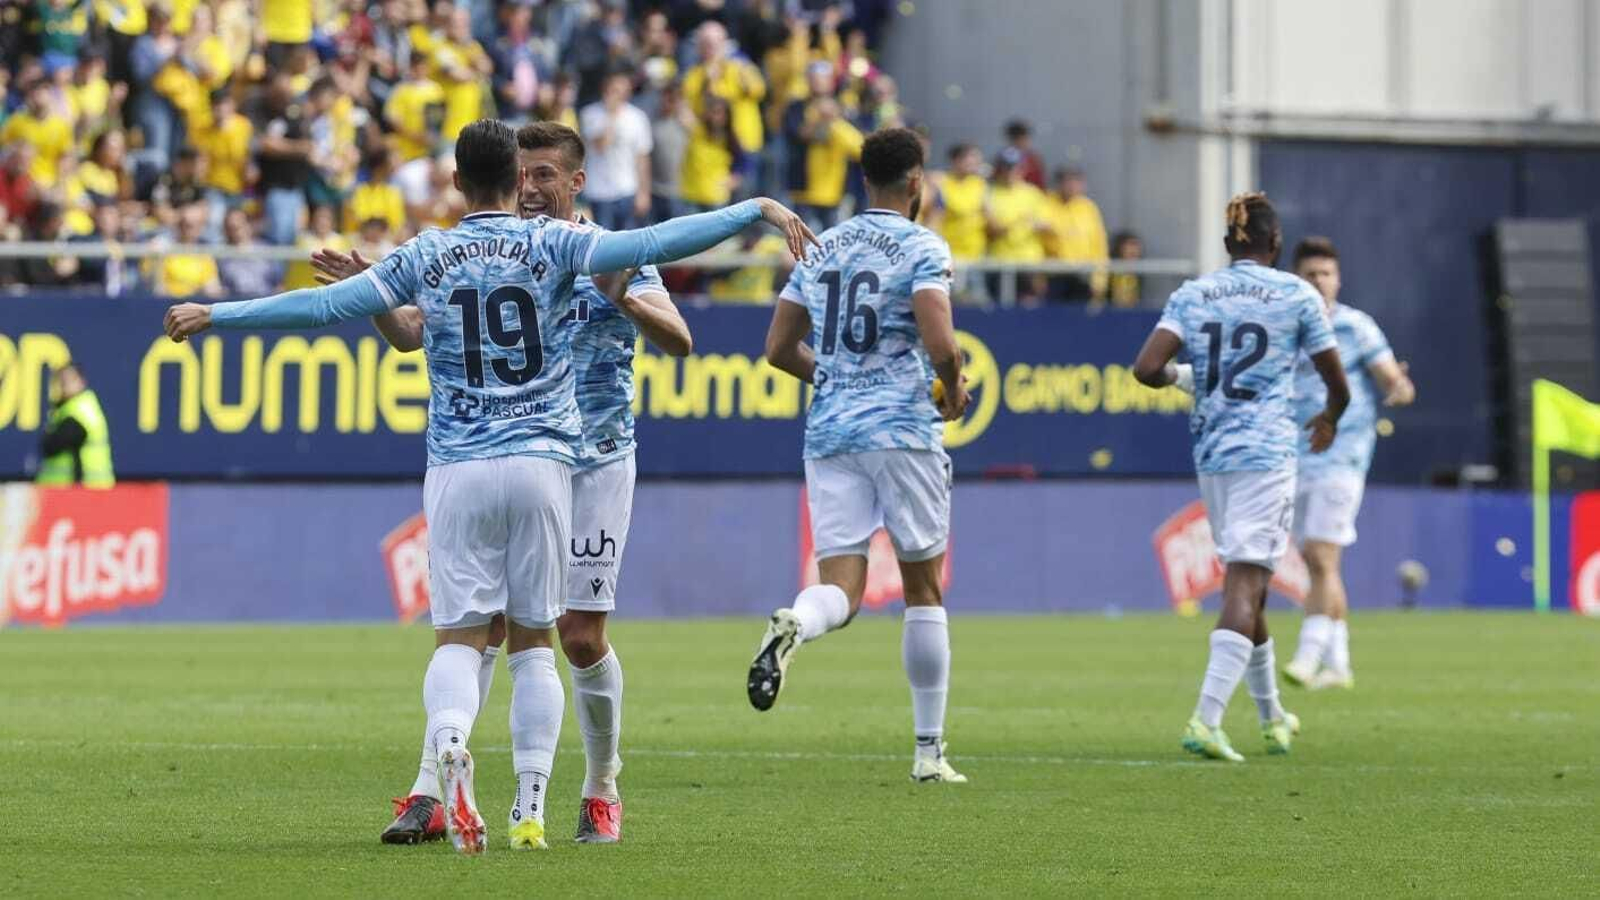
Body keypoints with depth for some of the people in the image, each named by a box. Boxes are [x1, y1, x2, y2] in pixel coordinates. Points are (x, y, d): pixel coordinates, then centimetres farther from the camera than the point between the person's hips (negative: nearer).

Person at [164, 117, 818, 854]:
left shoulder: (426, 257, 4)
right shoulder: (552, 245, 1)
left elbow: (327, 305, 3)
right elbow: (657, 244, -9)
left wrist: (216, 316, 11)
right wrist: (756, 210, -5)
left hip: (458, 469, 0)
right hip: (543, 463, 0)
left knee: (460, 635, 0)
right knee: (533, 640, 9)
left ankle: (449, 740, -31)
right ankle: (530, 808, 3)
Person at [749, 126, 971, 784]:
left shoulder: (820, 248, 12)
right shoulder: (921, 248, -6)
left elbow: (779, 349, 14)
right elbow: (941, 346, -18)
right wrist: (953, 395, 3)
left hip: (829, 433, 4)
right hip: (902, 431, -4)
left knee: (840, 591, 0)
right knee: (924, 588, 9)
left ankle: (792, 625, -38)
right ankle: (929, 750, 13)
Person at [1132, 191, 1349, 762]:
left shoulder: (1191, 295, 5)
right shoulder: (1297, 295, 0)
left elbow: (1147, 368, -7)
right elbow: (1338, 385, 7)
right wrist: (1329, 419, 29)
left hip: (1210, 452, 4)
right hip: (1267, 452, -4)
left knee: (1244, 582, 18)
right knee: (1245, 586, -9)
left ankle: (1271, 715, 31)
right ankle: (1206, 719, -23)